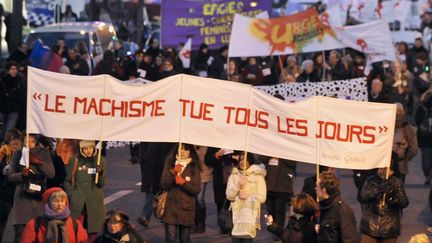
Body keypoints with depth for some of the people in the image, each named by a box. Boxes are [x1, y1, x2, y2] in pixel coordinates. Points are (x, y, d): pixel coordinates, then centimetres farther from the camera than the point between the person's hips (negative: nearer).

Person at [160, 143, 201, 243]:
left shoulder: (194, 167, 2)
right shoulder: (170, 164, 5)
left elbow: (196, 190, -1)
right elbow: (163, 185, -2)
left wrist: (183, 183, -15)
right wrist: (173, 173, -15)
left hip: (186, 208, 0)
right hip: (171, 207, 0)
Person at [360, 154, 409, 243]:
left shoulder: (397, 183, 0)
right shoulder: (371, 181, 2)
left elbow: (404, 203, -9)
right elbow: (363, 196, -14)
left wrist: (395, 195, -29)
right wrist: (378, 189, -29)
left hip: (389, 228, 0)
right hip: (370, 226, 0)